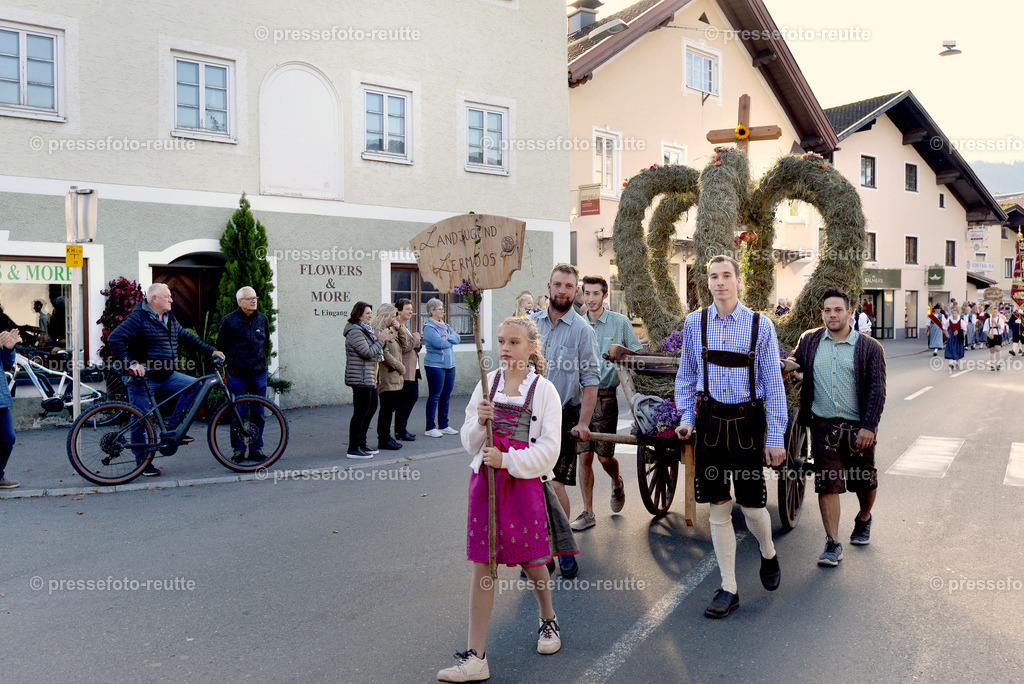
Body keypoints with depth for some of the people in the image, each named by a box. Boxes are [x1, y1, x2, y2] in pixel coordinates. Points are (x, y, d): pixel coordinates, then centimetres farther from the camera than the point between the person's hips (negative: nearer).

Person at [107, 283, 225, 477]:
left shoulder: (169, 319, 12)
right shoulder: (139, 318, -13)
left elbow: (186, 337, 24)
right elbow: (115, 339, -21)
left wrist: (211, 351, 19)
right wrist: (130, 363, -29)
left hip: (166, 375, 7)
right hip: (143, 377, -7)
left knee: (195, 385, -10)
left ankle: (171, 428, -3)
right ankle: (143, 462, 12)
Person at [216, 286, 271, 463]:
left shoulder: (263, 319, 9)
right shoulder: (229, 321, -2)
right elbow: (221, 346, 3)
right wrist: (227, 364, 1)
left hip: (258, 372, 3)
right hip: (237, 373, -3)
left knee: (258, 412, 5)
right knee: (239, 412, -2)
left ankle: (255, 448, 14)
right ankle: (238, 449, 9)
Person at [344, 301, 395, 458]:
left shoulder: (364, 330, 18)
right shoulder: (355, 332, -14)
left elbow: (373, 350, 22)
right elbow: (367, 353, -21)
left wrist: (386, 339, 11)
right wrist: (381, 340, -12)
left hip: (369, 378, 11)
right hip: (360, 379, -11)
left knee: (371, 407, 15)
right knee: (361, 412, -8)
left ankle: (362, 444, 23)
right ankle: (353, 450, -2)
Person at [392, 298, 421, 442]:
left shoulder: (405, 326, 19)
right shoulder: (398, 326, -14)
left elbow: (416, 346, 21)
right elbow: (404, 347, -21)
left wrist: (417, 343, -1)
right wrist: (416, 338, -7)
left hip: (413, 369, 10)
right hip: (404, 370, -10)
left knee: (413, 396, 14)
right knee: (403, 401, -2)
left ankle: (402, 428, 24)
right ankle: (400, 432, 8)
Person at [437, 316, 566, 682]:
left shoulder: (544, 390, -4)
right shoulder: (487, 384, 5)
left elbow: (548, 450, -8)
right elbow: (470, 443, 8)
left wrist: (507, 460, -17)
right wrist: (480, 422, -12)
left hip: (524, 482, -2)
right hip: (485, 481, 3)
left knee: (531, 561, 11)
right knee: (482, 566, 2)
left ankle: (548, 620, 42)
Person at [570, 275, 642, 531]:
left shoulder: (620, 323, 1)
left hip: (605, 398, -2)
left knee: (604, 457, 1)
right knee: (584, 456, 2)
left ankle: (617, 483, 36)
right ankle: (587, 513, 13)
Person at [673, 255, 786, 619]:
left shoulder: (760, 325, -4)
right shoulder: (694, 323, 2)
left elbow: (773, 383, -2)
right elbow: (686, 375, 12)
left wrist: (776, 437, -4)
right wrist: (686, 417, 3)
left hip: (747, 421, -2)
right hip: (710, 420, 2)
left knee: (752, 506, 4)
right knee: (718, 508, 6)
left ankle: (768, 555, 39)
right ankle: (728, 589, 19)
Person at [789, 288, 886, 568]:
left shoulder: (869, 347, -1)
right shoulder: (809, 341, 6)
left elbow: (877, 390, -4)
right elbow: (793, 363, 21)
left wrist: (869, 426, -13)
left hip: (858, 428, 0)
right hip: (823, 427, 1)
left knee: (865, 482, 15)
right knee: (827, 484, -2)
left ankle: (863, 519, 45)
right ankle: (833, 544, 6)